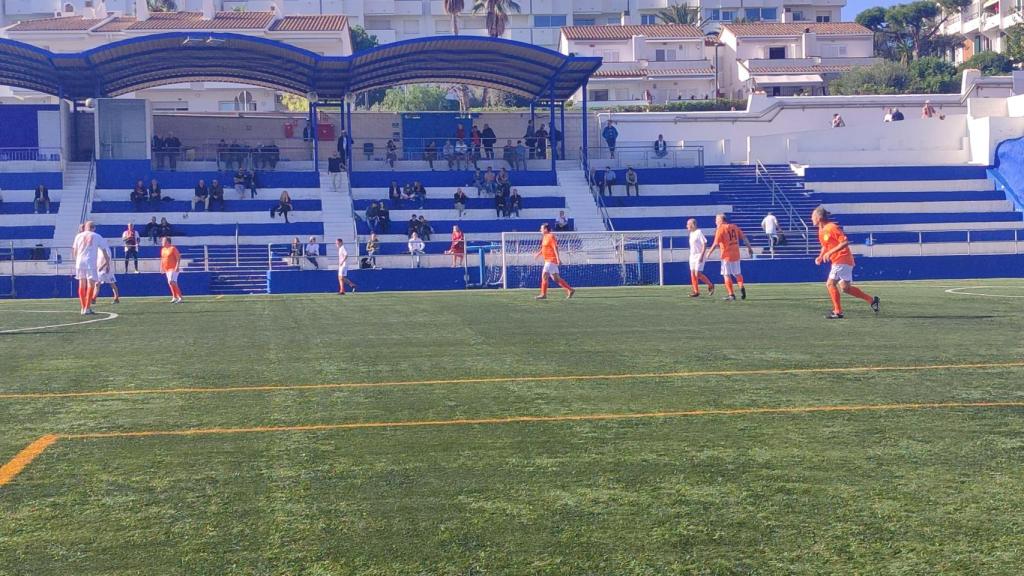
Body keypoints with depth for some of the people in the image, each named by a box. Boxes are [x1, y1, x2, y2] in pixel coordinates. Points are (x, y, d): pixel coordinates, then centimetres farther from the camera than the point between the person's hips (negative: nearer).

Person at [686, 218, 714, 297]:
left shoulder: (699, 232, -13)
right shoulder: (691, 233, 13)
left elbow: (704, 244, -16)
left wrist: (701, 255, -22)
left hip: (699, 256, -9)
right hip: (692, 256, 9)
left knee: (698, 274, -13)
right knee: (693, 274, 5)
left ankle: (710, 286, 4)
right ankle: (696, 291, 10)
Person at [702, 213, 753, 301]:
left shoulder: (720, 229, -8)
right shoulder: (734, 227, 9)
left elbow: (716, 244, -13)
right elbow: (744, 238, 8)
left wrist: (709, 253, -3)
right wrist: (749, 248, 14)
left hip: (727, 255, -6)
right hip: (736, 254, 6)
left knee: (727, 275, 3)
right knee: (737, 273, 18)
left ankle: (731, 294, 0)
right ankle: (741, 287, -6)